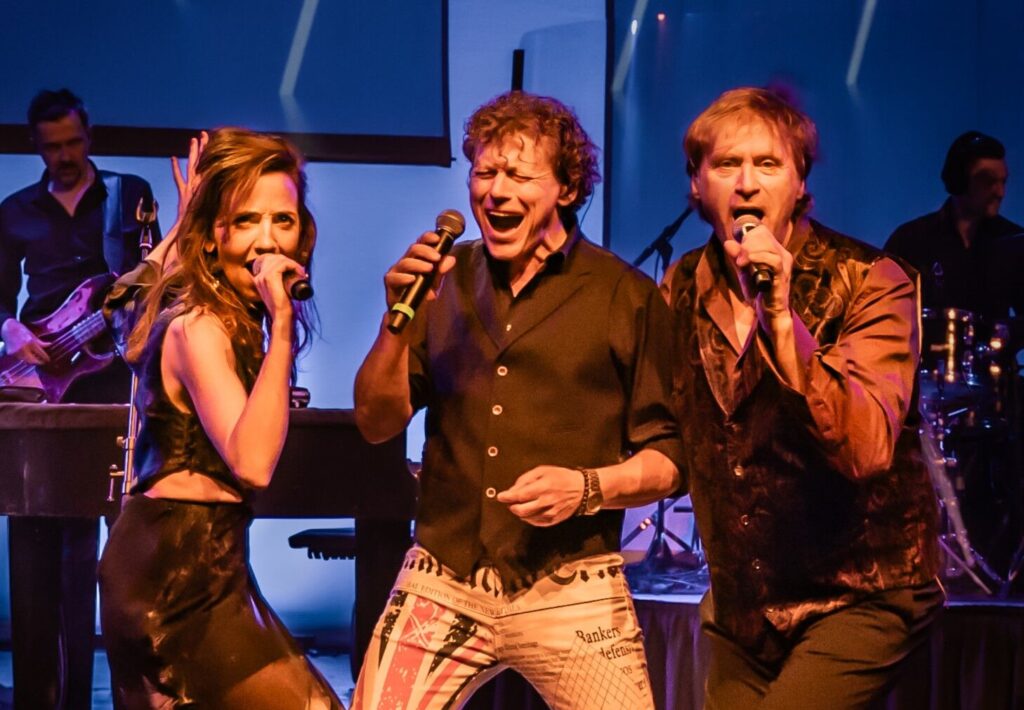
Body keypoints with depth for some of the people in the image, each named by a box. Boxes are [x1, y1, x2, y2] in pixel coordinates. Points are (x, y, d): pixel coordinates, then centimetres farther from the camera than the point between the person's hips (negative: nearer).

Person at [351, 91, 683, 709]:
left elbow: (669, 456, 2)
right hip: (441, 587, 2)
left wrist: (588, 487, -15)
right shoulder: (446, 282, 9)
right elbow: (377, 424, 7)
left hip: (571, 593, -2)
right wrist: (398, 321, -8)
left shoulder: (626, 296, 0)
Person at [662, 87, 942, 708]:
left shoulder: (869, 284, -13)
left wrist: (781, 318, -33)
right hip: (743, 604, 6)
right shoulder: (684, 289, 2)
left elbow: (868, 449, -28)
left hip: (861, 594, -5)